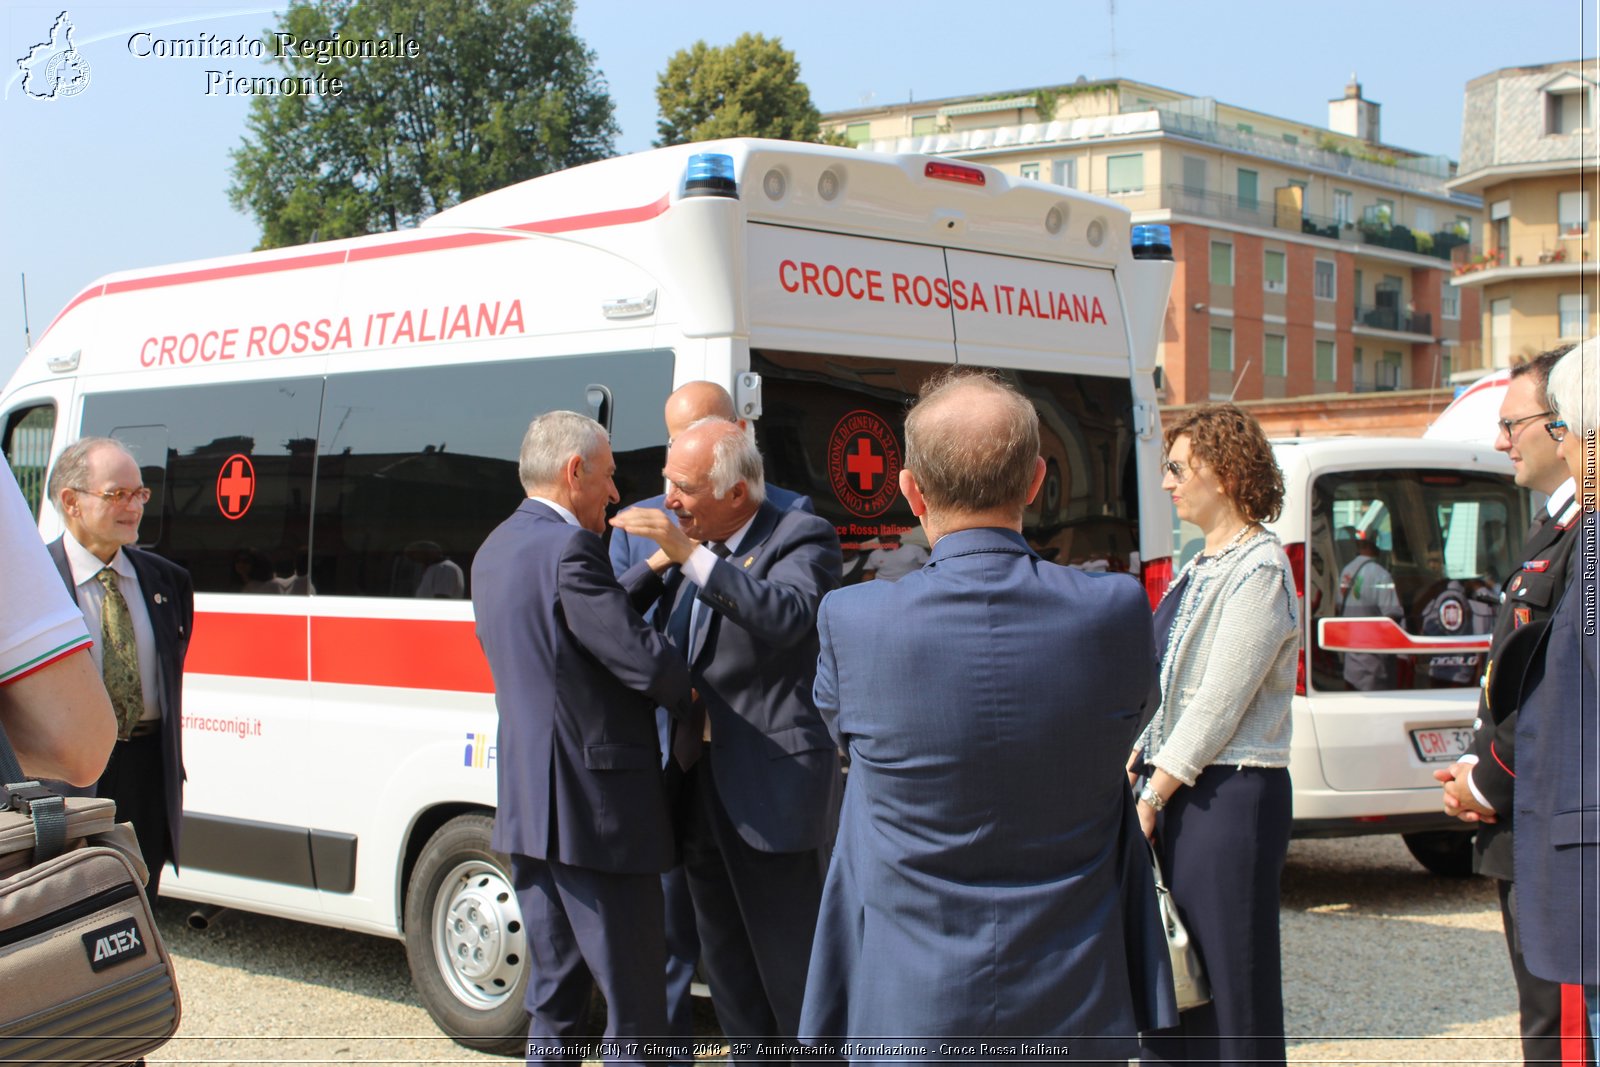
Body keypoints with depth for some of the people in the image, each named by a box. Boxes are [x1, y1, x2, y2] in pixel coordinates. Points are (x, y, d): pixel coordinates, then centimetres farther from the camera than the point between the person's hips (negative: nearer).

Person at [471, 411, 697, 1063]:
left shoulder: (495, 551, 13)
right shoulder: (567, 549, -17)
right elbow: (646, 661, -20)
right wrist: (692, 700, -2)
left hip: (526, 808, 10)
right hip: (595, 812, -9)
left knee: (554, 997, 18)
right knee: (636, 1012, 0)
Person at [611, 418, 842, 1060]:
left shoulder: (801, 539, -9)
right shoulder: (689, 545, 10)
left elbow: (785, 616, -29)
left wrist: (691, 554, -33)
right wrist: (657, 564, -6)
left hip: (772, 789, -7)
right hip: (699, 787, 7)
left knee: (790, 966, 0)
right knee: (727, 967, 17)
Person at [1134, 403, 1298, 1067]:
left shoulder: (1259, 570, -13)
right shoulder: (1202, 564, 15)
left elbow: (1219, 704, -17)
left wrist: (1151, 797, -15)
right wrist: (1134, 765, 7)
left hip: (1228, 795, -9)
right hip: (1177, 788, 9)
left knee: (1229, 980, -2)